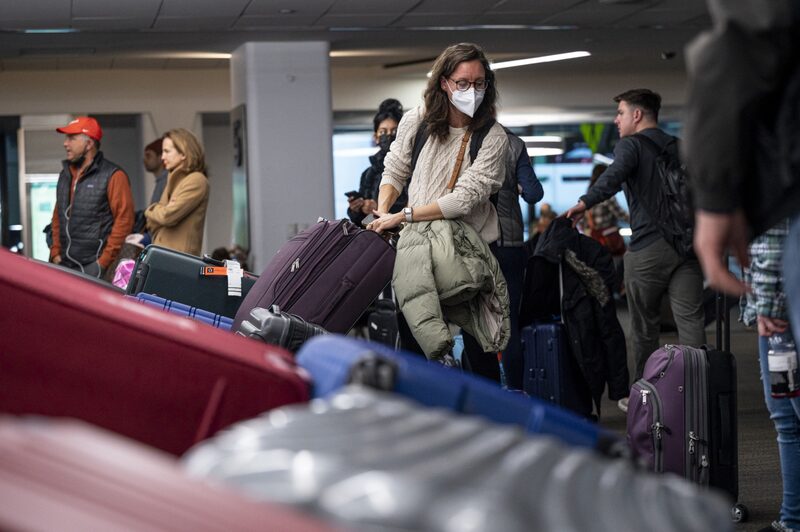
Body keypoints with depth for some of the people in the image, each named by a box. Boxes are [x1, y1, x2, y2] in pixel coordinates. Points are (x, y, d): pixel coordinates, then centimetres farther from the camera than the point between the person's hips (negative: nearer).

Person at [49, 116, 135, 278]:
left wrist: (104, 261, -14)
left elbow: (124, 219, -12)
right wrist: (55, 252, 12)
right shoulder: (65, 175, 16)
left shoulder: (113, 176, -6)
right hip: (65, 264, 6)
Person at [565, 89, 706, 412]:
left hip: (648, 246, -4)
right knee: (690, 321, -2)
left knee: (645, 326, 7)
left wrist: (584, 203, -22)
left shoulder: (631, 145, 0)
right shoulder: (678, 146, 18)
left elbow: (614, 176, -20)